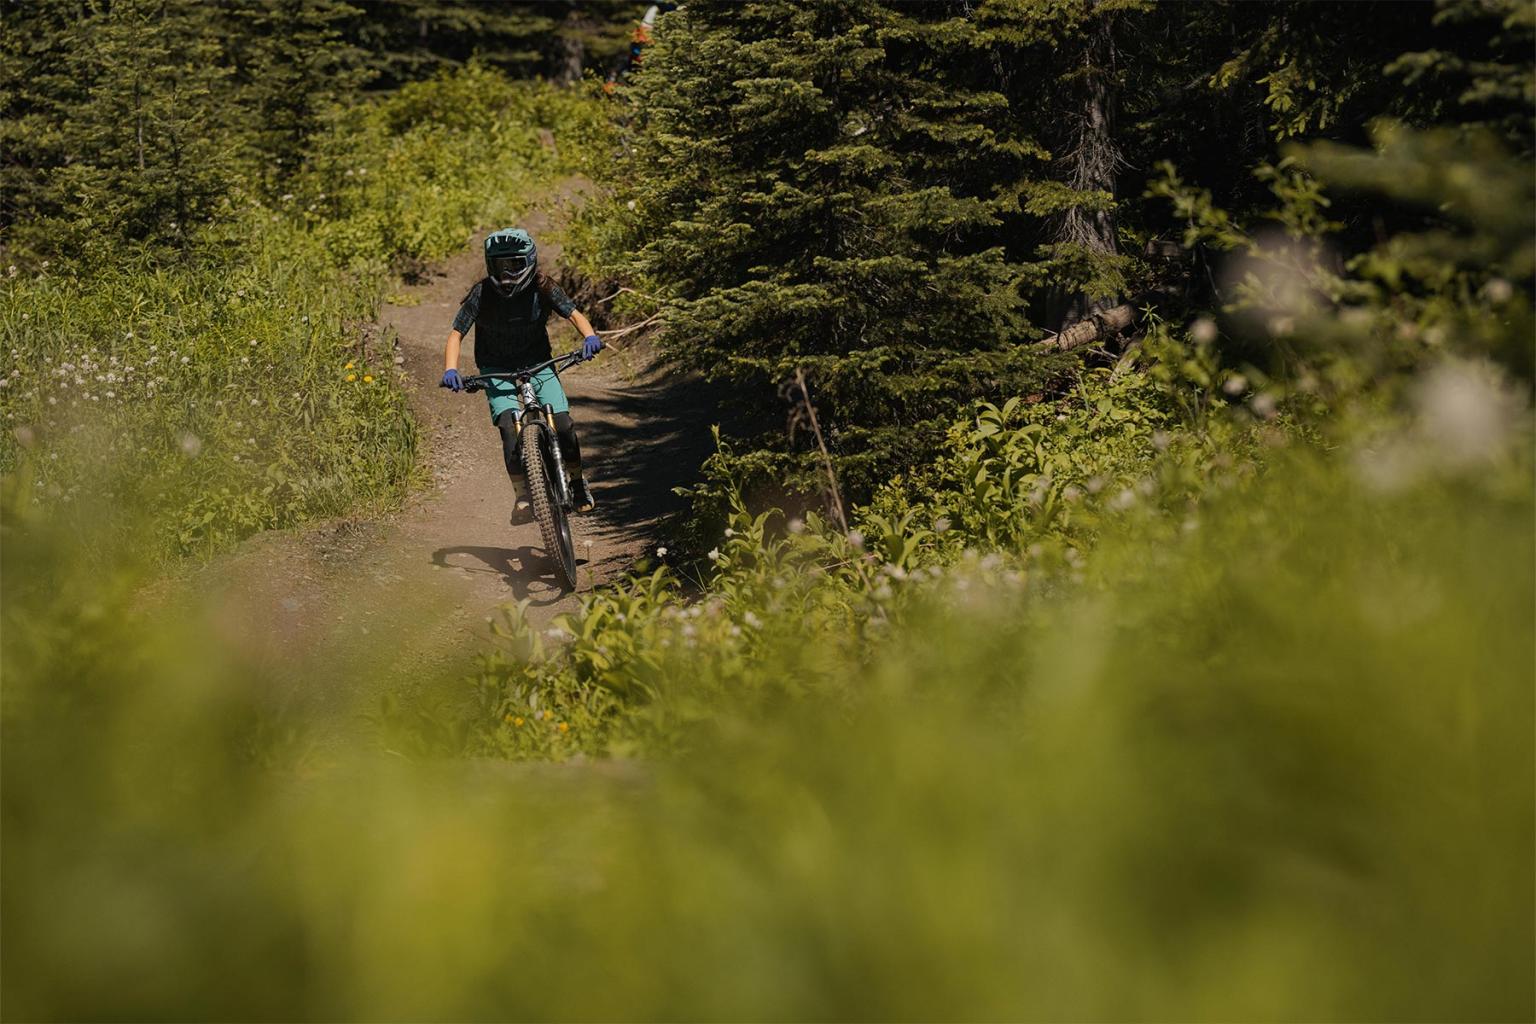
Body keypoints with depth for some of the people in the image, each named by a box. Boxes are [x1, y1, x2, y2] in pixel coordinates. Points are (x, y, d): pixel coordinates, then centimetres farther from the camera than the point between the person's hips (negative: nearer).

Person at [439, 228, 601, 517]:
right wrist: (450, 369, -35)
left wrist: (589, 336, -37)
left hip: (537, 362, 1)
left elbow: (574, 314, -15)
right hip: (497, 368, -1)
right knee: (509, 424, -25)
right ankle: (522, 496, -19)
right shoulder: (481, 294, -20)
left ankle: (578, 482, 13)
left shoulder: (542, 287, -17)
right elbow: (456, 334, -18)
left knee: (563, 423, -13)